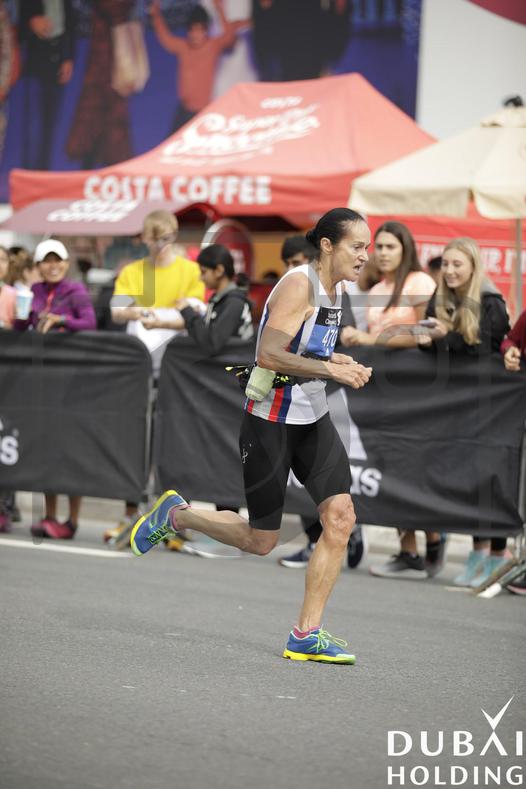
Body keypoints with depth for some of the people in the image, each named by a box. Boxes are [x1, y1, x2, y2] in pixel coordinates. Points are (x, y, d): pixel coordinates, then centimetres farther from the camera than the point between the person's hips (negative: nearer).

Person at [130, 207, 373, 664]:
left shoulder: (334, 287, 8)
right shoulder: (299, 284, -19)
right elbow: (268, 354, -29)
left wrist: (337, 362, 6)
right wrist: (332, 370, -31)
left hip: (313, 418, 8)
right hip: (271, 420, -8)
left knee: (340, 520, -8)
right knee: (260, 542, 2)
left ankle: (306, 635, -1)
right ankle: (176, 515, 28)